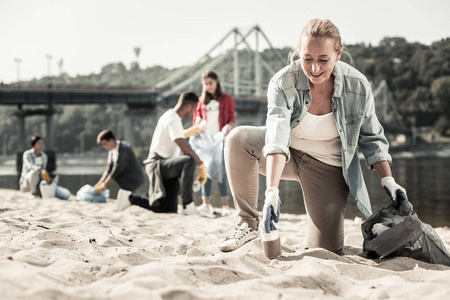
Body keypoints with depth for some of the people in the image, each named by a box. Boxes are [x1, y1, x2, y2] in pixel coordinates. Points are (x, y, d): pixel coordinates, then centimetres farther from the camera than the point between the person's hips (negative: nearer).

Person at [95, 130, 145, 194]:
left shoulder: (123, 150, -24)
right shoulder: (112, 150, 5)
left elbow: (116, 170, -23)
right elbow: (109, 169, 5)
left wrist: (103, 186, -19)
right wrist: (99, 183, -4)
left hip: (134, 179, -9)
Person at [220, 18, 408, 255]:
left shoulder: (357, 86, -19)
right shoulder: (282, 82, -24)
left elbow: (372, 138, -3)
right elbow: (277, 137, -37)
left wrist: (388, 180, -12)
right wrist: (272, 191, -49)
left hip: (328, 167, 1)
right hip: (288, 156, 0)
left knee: (325, 252, -7)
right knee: (238, 138, -31)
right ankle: (248, 224, -17)